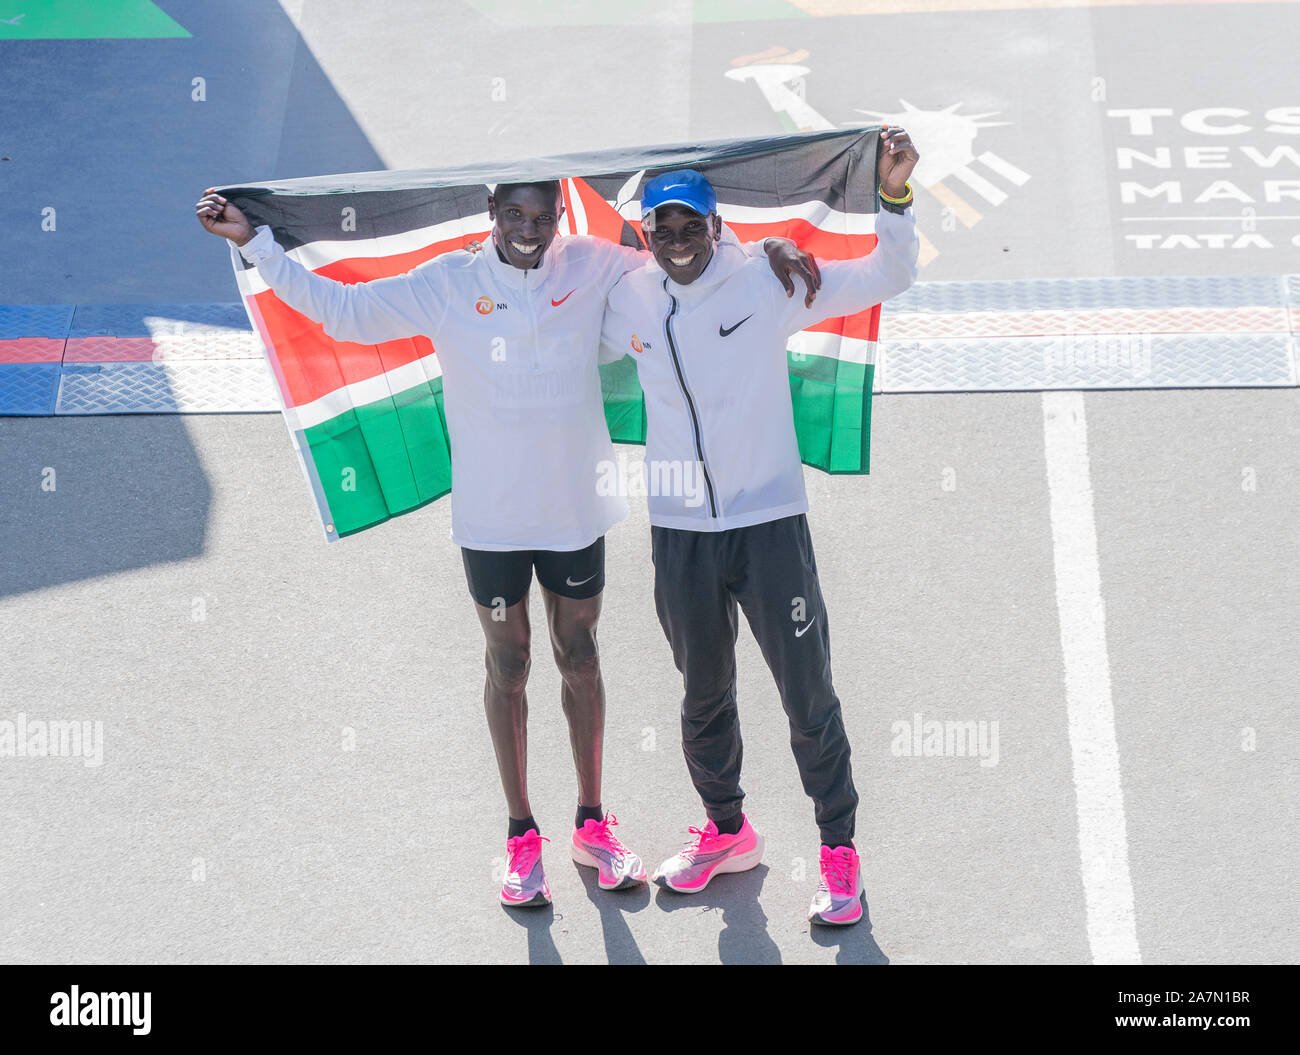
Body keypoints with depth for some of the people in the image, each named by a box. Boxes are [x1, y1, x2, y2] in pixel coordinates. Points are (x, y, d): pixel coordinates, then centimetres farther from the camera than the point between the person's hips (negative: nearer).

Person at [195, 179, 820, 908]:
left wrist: (766, 250, -8)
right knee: (508, 667, 9)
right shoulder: (447, 286, -8)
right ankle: (523, 837, 22)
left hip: (576, 511, 2)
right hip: (490, 519, -1)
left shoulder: (593, 269, -4)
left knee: (581, 660, 14)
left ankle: (593, 825, 28)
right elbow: (342, 308, -8)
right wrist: (256, 244, -14)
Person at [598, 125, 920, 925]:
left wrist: (895, 198, -26)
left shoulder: (768, 285, -10)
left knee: (808, 694, 1)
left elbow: (889, 279, -10)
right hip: (679, 532, 4)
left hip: (770, 522, -3)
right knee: (704, 695, 18)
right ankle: (726, 831, 37)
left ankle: (840, 850, 14)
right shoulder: (629, 302, 0)